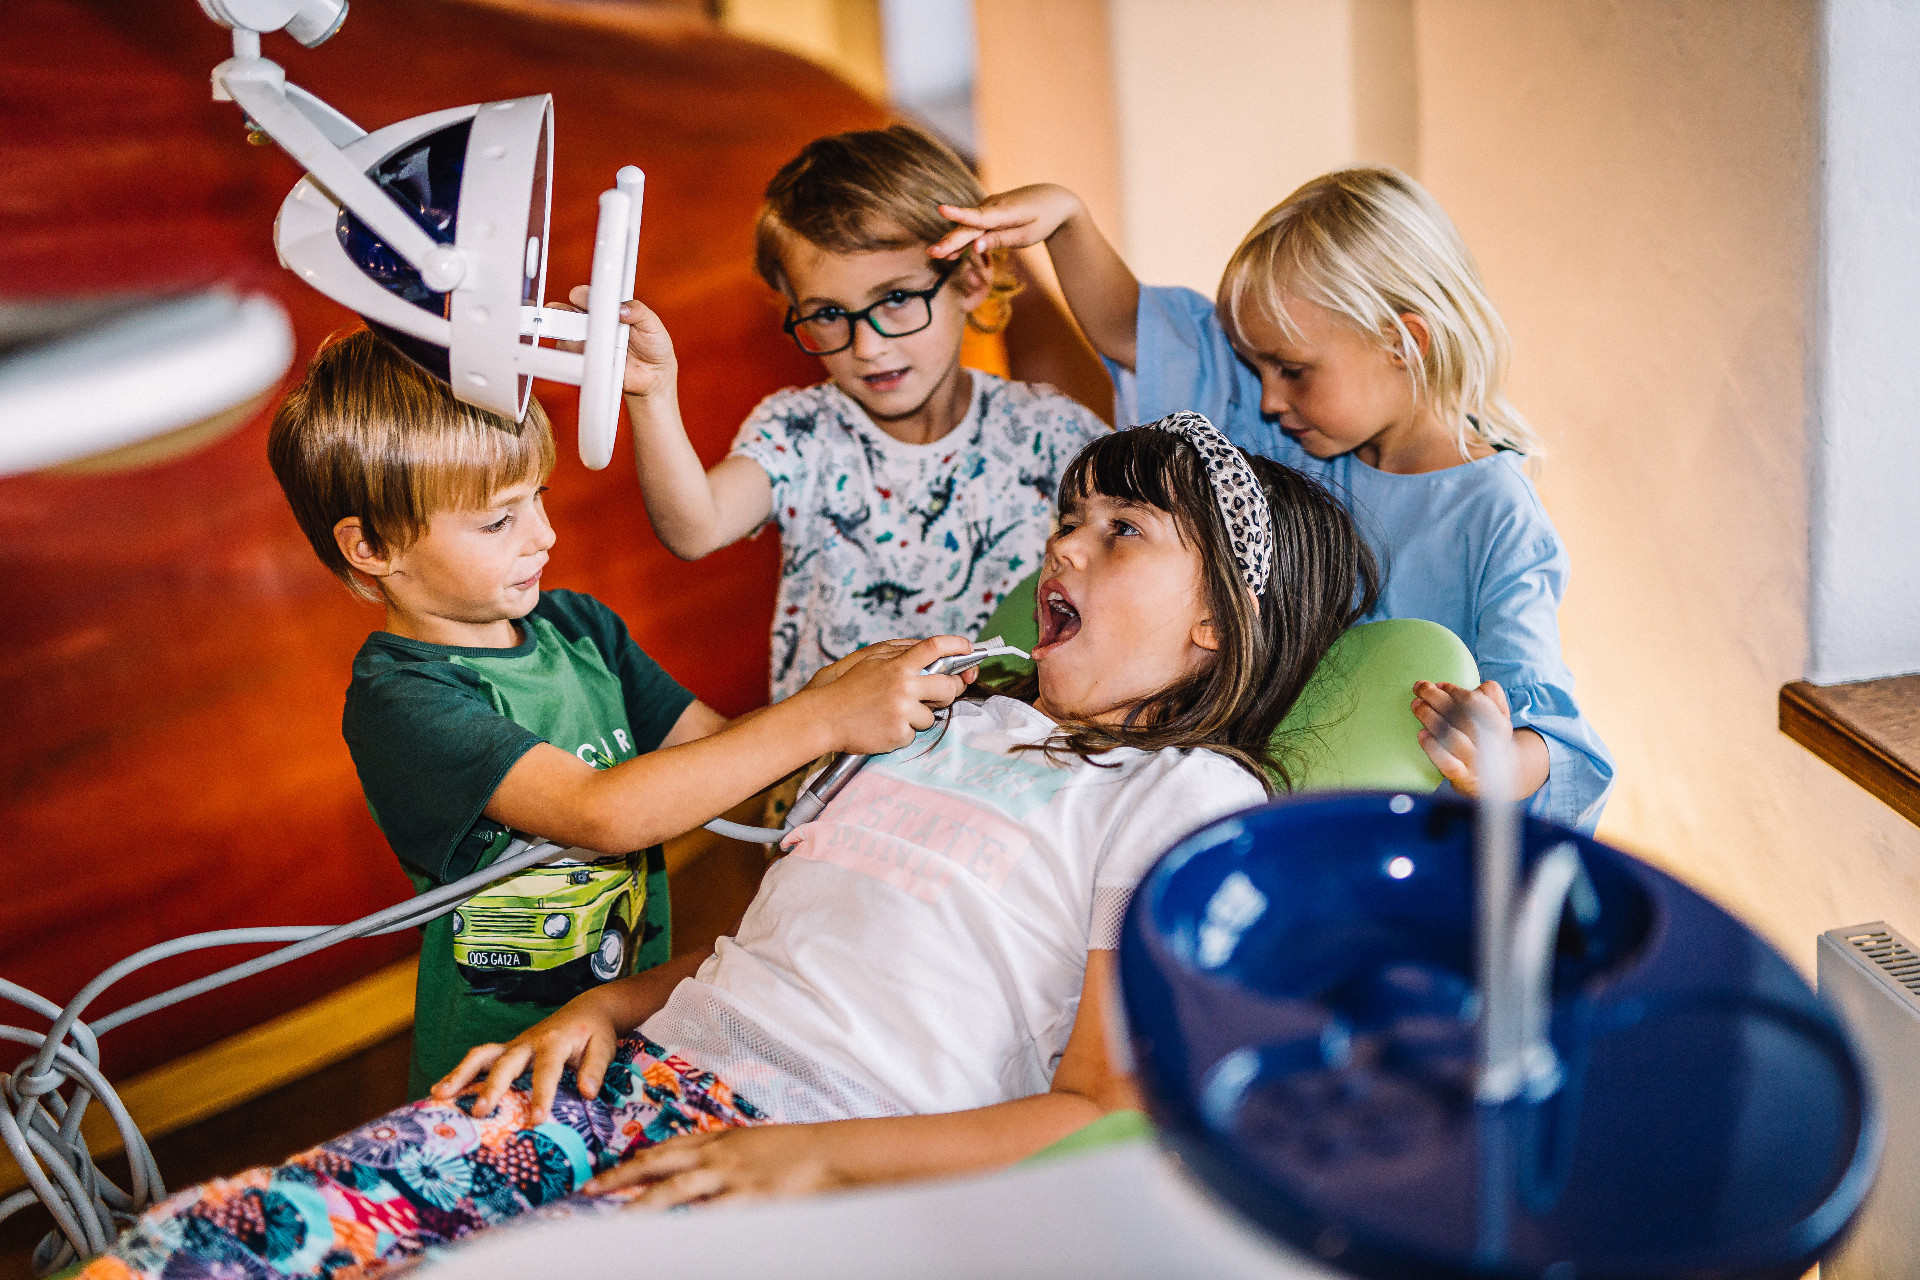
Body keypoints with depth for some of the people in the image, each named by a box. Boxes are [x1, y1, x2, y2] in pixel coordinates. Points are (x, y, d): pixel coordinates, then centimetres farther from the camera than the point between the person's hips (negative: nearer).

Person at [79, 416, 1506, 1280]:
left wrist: (813, 1158, -15)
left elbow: (1106, 1114, -8)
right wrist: (611, 1005, 9)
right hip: (651, 1072, 7)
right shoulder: (954, 716, 25)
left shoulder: (1191, 799, 2)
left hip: (823, 1152, -7)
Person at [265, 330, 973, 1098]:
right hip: (502, 1068, -6)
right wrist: (821, 719, -27)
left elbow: (717, 746, 8)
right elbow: (603, 813, -27)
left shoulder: (576, 626, 8)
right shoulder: (395, 699, -16)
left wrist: (871, 694, -11)